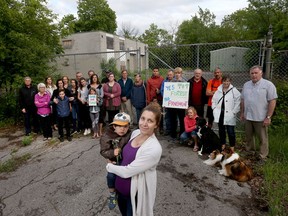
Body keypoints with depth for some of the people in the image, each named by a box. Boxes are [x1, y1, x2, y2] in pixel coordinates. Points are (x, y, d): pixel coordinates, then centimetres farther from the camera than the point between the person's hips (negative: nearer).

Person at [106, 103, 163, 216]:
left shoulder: (154, 149, -32)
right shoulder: (135, 133, -8)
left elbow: (127, 171, -26)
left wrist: (109, 166, -11)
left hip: (136, 193, -7)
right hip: (120, 186, 7)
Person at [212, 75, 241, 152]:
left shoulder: (234, 91, -5)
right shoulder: (218, 90, 7)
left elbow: (237, 103, -10)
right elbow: (214, 100, 15)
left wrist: (233, 112, -13)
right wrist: (215, 109, 4)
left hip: (229, 116, -4)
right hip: (220, 115, 4)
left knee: (230, 132, -1)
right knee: (221, 131, 15)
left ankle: (232, 147, 15)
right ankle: (222, 144, 30)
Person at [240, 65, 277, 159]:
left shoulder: (268, 85, -10)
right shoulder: (246, 85, 8)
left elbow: (272, 101, -13)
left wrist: (268, 117, -16)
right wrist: (242, 113, 11)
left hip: (261, 118, -5)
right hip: (248, 117, 5)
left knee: (262, 138, 5)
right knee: (248, 136, 18)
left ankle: (262, 157, 19)